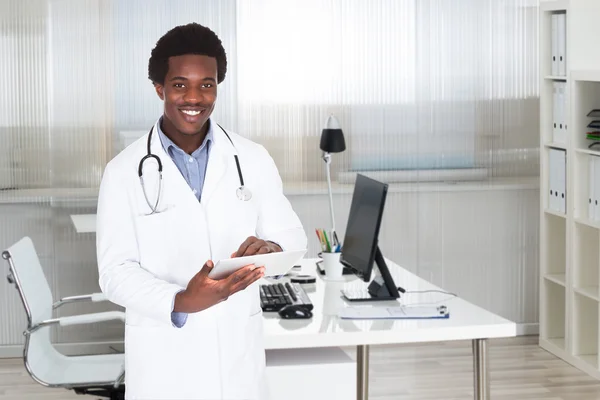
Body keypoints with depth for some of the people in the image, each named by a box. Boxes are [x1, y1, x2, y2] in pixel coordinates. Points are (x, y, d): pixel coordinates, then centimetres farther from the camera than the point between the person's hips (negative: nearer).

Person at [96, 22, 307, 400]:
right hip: (163, 353, -2)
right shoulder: (125, 171, -5)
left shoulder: (253, 159, 2)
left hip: (237, 347, 2)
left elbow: (293, 237, 6)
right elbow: (116, 271, -7)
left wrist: (271, 249, -17)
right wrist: (179, 302, -24)